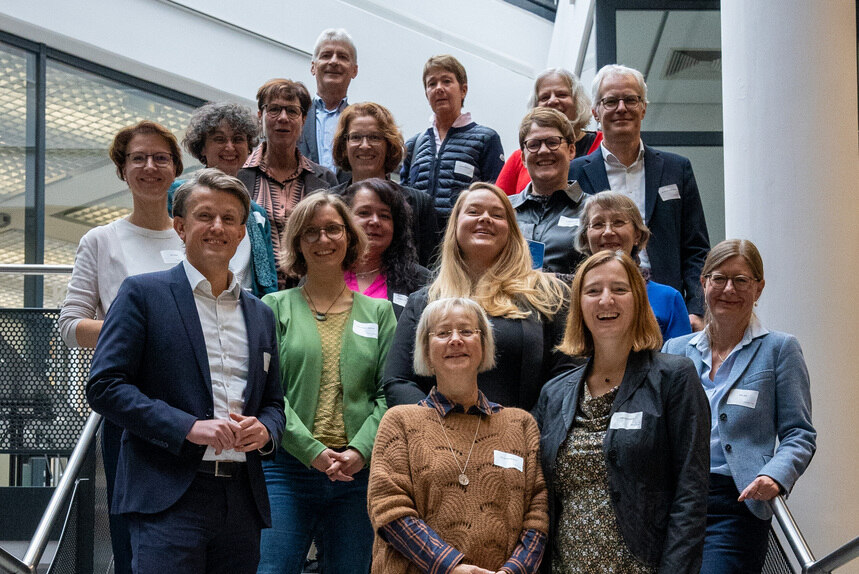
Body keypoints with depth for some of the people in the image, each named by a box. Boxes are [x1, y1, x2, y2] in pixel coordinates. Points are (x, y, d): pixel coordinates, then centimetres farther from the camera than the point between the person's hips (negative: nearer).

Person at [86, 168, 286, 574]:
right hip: (169, 498, -5)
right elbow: (105, 386, -6)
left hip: (242, 502, 5)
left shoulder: (260, 315, 19)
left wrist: (264, 430, -1)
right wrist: (189, 427, -16)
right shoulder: (143, 294, 3)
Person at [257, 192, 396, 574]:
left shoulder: (379, 313, 13)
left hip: (357, 471, 2)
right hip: (287, 467, -2)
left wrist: (360, 451, -11)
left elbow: (388, 394, 5)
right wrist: (313, 451, -13)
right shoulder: (275, 308, 6)